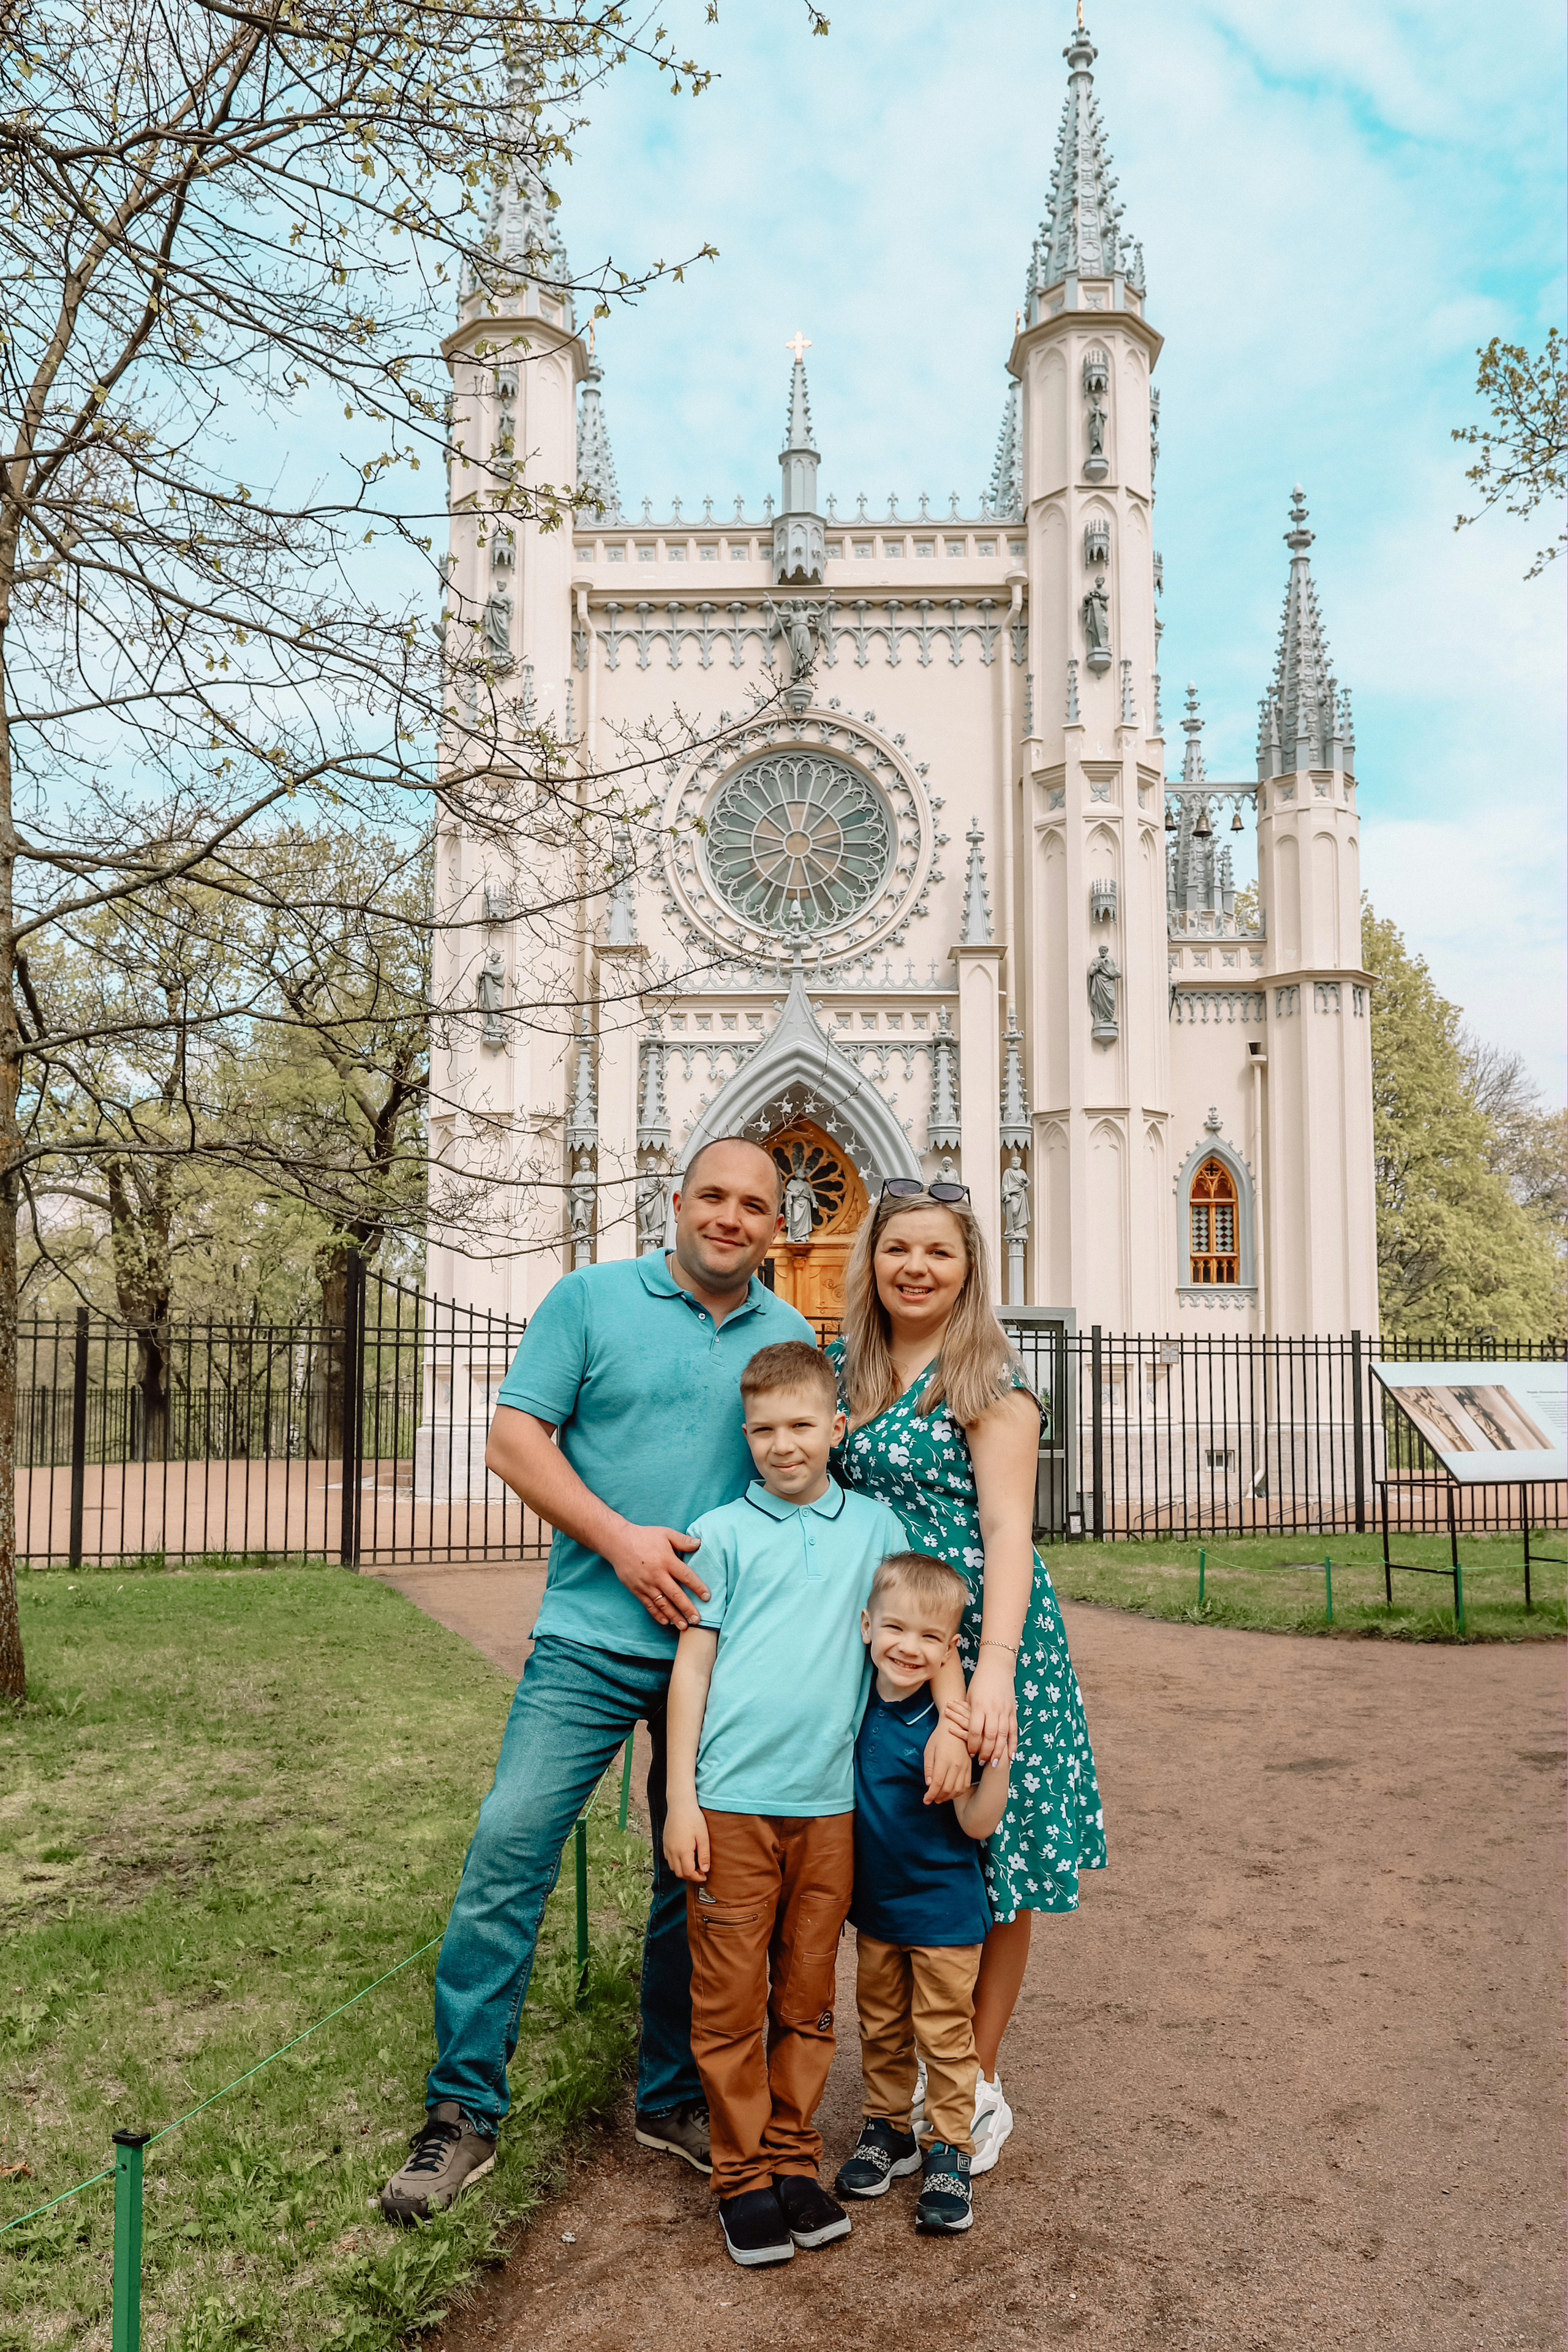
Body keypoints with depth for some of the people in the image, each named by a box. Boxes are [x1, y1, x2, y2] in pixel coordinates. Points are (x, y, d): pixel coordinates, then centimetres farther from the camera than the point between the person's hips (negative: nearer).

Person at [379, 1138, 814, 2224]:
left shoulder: (792, 1340, 9)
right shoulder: (591, 1299, 0)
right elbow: (514, 1439, -4)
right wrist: (621, 1540, -14)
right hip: (595, 1637, -3)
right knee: (511, 1844, -8)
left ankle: (673, 2097, 30)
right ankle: (464, 2111, 7)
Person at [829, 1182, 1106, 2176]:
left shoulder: (990, 1377, -9)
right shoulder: (844, 1365, 8)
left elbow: (1008, 1531, -16)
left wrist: (994, 1670, -27)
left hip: (980, 1636, -4)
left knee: (990, 1863, 5)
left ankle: (980, 2085, 23)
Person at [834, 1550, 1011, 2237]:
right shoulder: (854, 1705, -7)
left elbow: (977, 1823, -22)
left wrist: (998, 1757, -34)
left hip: (944, 1913, -5)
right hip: (875, 1904, 5)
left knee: (944, 2035, 8)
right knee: (881, 2030, 19)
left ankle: (949, 2151, 25)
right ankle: (887, 2130, 38)